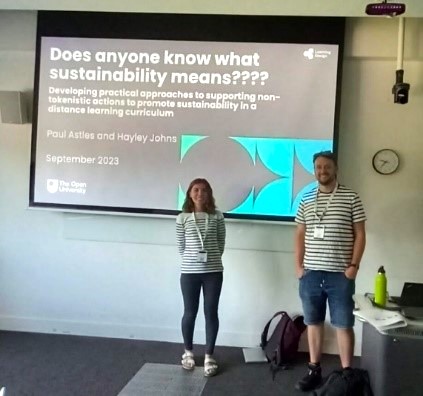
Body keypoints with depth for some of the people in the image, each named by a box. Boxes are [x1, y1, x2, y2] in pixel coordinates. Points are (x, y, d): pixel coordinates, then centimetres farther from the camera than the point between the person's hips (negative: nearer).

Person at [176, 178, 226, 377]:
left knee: (211, 313, 5)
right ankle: (188, 352, 29)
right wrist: (190, 260, 1)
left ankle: (209, 356, 18)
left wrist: (213, 259, 1)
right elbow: (180, 246, 5)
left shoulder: (217, 216, 2)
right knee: (190, 313, 10)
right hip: (189, 272, 0)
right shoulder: (182, 218, 1)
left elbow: (221, 243, 6)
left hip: (213, 271, 0)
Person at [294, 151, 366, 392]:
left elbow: (360, 234, -1)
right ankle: (314, 370, 22)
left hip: (340, 274, -3)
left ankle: (347, 374, 13)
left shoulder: (351, 197, -2)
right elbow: (300, 235, 12)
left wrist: (354, 265, -8)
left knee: (344, 325, 2)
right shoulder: (306, 199, 8)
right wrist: (299, 266, 4)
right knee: (314, 322, 11)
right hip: (311, 273, 3)